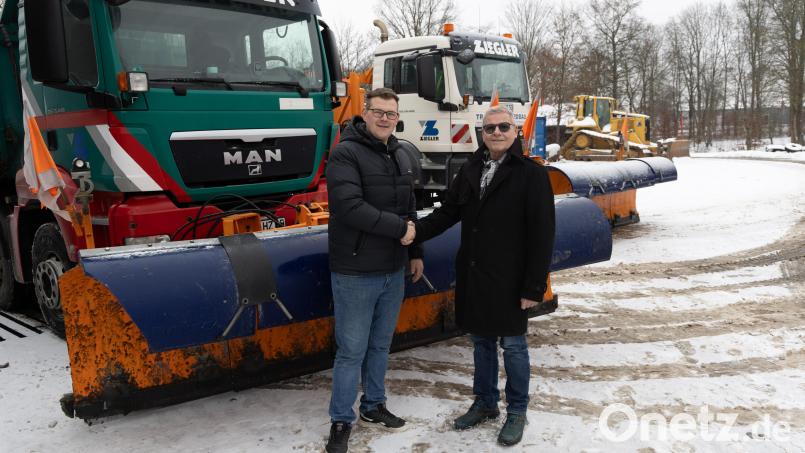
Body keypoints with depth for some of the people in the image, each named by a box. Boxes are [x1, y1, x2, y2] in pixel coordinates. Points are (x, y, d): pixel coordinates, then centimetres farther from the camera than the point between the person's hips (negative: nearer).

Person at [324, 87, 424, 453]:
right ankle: (341, 420, 18)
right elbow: (350, 207, -25)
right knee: (352, 350, 2)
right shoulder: (345, 153, -13)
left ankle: (373, 405, 35)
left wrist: (415, 253, 16)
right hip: (355, 273, -7)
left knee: (380, 345, 18)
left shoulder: (400, 156, 12)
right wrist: (400, 229, -18)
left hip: (394, 271, 7)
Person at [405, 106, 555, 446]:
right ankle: (485, 403, 34)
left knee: (512, 345, 8)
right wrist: (413, 231, -7)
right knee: (481, 341, 17)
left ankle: (517, 412, 25)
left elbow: (542, 234, -12)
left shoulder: (532, 174, -10)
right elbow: (448, 213, 10)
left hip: (508, 279, -5)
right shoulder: (470, 170, 7)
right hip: (472, 275, 5)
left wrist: (535, 286, -15)